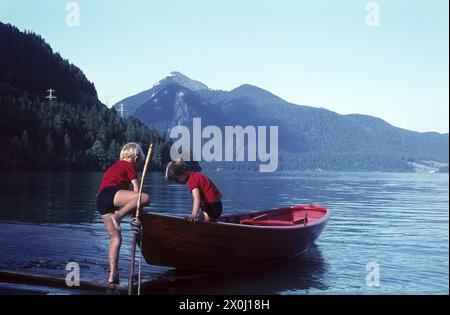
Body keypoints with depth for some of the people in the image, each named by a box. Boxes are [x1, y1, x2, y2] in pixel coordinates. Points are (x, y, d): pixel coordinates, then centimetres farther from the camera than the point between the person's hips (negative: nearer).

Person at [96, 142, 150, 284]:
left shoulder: (113, 166, 35)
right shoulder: (129, 165, 12)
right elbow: (137, 190, 9)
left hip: (100, 203, 8)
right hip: (111, 194, -8)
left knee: (116, 238, 9)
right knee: (145, 197, -22)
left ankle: (112, 275, 3)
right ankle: (117, 216, -31)